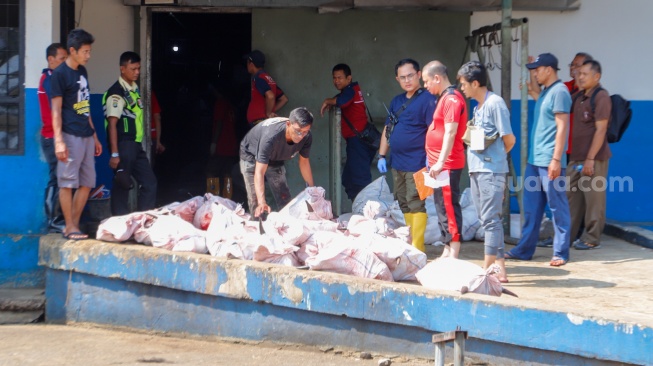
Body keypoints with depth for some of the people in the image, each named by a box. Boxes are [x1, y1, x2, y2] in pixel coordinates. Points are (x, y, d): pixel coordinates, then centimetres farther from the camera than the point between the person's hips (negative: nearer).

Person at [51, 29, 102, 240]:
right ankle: (70, 228, 0)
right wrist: (58, 141, -18)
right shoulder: (60, 74, -7)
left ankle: (75, 224, 14)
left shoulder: (82, 72, 15)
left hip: (86, 136, 8)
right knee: (68, 182, -4)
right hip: (70, 136, -8)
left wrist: (95, 136, 21)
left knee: (87, 183, 8)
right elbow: (56, 110, -11)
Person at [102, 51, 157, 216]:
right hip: (123, 145, -8)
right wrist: (114, 154, -19)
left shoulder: (135, 89, 13)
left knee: (149, 183, 8)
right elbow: (112, 124, -15)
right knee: (122, 185, -2)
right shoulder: (116, 92, -12)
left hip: (137, 145, 8)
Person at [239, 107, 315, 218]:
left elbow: (304, 162, -7)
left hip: (275, 159, 5)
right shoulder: (271, 136, -46)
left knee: (285, 199, 1)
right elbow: (259, 172, -48)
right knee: (255, 200, -14)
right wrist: (262, 202, -58)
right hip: (251, 156, -5)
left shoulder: (306, 138, -28)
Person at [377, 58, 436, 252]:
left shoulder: (427, 99, -8)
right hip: (397, 163, 8)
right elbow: (387, 129, 22)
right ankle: (409, 243, 18)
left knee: (415, 204, -10)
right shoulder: (396, 102, 16)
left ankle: (417, 247, -9)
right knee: (404, 205, 12)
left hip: (416, 163, -8)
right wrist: (382, 155, 16)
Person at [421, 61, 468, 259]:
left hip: (447, 165, -10)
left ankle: (453, 253, -8)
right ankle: (447, 251, 18)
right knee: (442, 207, 13)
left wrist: (441, 162, -25)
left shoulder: (452, 99, -14)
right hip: (440, 164, 10)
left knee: (449, 207, -9)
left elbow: (450, 133, -21)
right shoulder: (444, 98, 17)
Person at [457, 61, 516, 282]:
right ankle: (500, 269, 13)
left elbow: (509, 139, -10)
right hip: (476, 170, 9)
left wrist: (496, 156, 4)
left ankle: (487, 269, -7)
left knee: (490, 219, -8)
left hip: (491, 170, -9)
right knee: (486, 220, 9)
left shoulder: (495, 103, -10)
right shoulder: (477, 106, 16)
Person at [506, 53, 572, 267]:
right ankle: (524, 249, 17)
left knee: (557, 207, -2)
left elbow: (562, 127, -17)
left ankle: (561, 253, 4)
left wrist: (556, 159, -20)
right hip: (535, 160, 9)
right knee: (531, 207, 11)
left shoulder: (559, 92, -12)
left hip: (549, 161, -9)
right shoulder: (545, 92, 16)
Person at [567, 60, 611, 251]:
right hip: (576, 157, 8)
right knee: (571, 197, 12)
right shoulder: (579, 97, 13)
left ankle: (591, 239, 7)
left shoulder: (601, 97, -11)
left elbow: (601, 130, -16)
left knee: (593, 199, -1)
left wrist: (590, 159, -19)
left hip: (594, 158, -8)